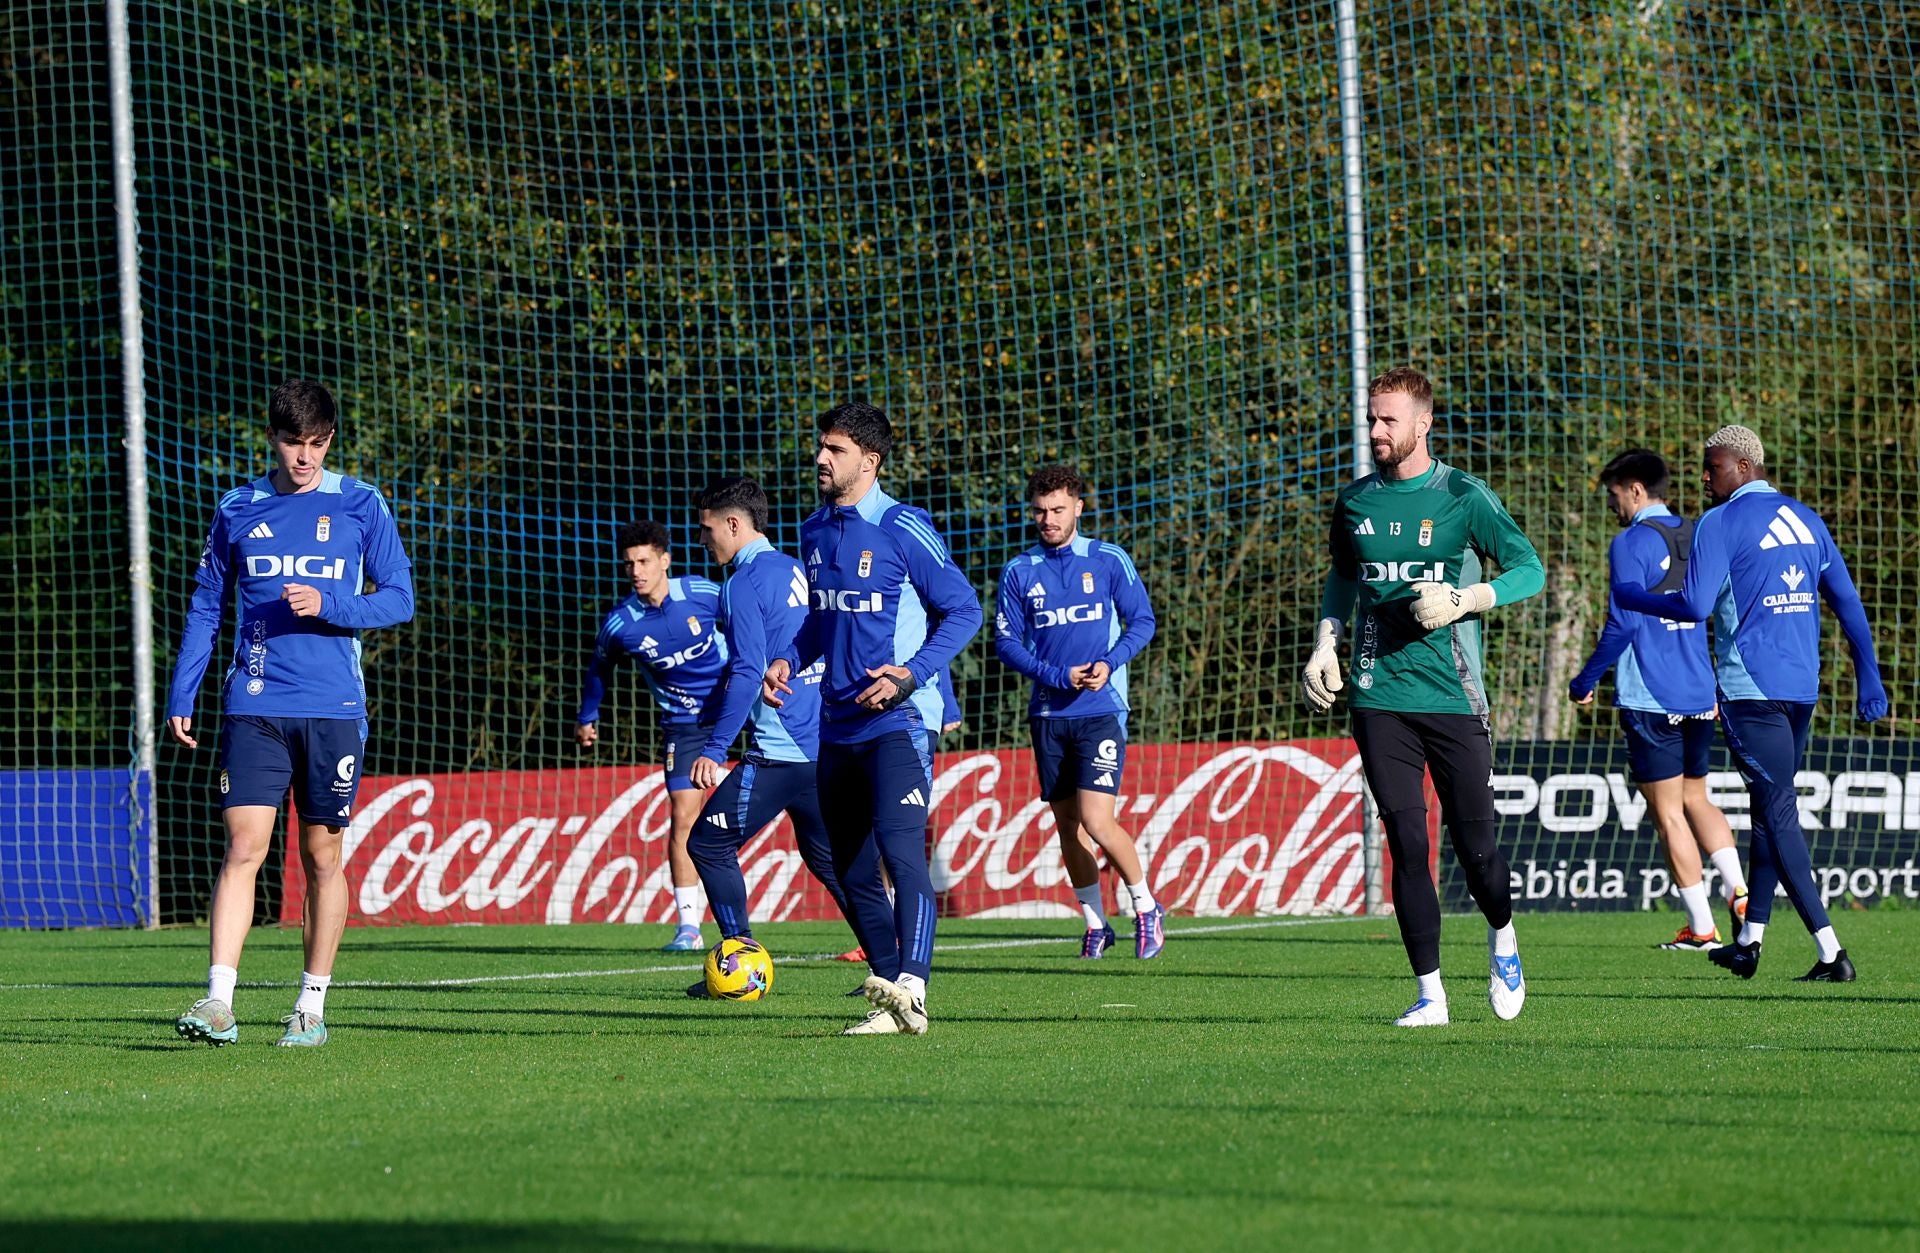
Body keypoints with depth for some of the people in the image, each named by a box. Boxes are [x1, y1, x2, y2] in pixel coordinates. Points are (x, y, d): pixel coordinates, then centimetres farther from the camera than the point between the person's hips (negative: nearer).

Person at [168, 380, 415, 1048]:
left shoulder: (361, 506, 4)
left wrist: (327, 605, -14)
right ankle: (218, 1002, -17)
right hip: (253, 708, 0)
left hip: (333, 709, 0)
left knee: (322, 858, 5)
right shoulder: (238, 510, 9)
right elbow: (206, 606, 14)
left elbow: (400, 598, 3)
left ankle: (312, 1006, 14)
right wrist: (181, 697, 7)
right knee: (243, 848, -11)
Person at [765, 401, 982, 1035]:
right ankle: (890, 999, 15)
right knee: (852, 871, 8)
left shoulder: (903, 530, -8)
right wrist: (789, 660, 7)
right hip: (837, 725, 8)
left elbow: (963, 610, -7)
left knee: (900, 849, -23)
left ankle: (910, 987, -33)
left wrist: (911, 674, -18)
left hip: (896, 721, -8)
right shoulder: (815, 533, 13)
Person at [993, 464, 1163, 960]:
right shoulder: (1019, 572, 6)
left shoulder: (1109, 561, 1)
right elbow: (1006, 642, 3)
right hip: (1048, 713, 3)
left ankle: (1146, 908, 6)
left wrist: (1109, 663, -15)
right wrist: (1058, 676, -10)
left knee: (1096, 822, -14)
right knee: (1066, 826, 7)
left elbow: (1142, 621, 3)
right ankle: (1095, 924, 21)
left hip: (1100, 709, -3)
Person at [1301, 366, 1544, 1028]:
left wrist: (1462, 600, -16)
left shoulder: (1463, 497, -2)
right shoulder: (1355, 500, 10)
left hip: (1453, 697, -3)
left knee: (1474, 845, 0)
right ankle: (1430, 992, 0)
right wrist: (1325, 645, 13)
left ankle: (1503, 942, 31)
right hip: (1378, 696, 3)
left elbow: (1529, 569, -3)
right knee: (1407, 845, -5)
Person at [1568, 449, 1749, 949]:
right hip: (1699, 695, 7)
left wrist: (1585, 682, -5)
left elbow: (1621, 624, -16)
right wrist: (1724, 686, 26)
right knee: (1695, 798, 20)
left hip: (1650, 697, -7)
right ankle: (1739, 892, 2)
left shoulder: (1632, 544, -10)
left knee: (1668, 812, 0)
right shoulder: (1696, 538, 11)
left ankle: (1701, 927, -1)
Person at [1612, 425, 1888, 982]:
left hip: (1750, 686, -7)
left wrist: (1628, 598, 0)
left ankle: (1830, 952, -15)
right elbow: (1847, 602, 14)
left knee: (1779, 814, -7)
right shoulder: (1804, 520, 14)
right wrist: (1868, 680, 17)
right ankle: (1749, 940, 23)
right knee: (1771, 808, 17)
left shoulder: (1721, 524, -7)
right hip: (1803, 685, 7)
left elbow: (1695, 606, -15)